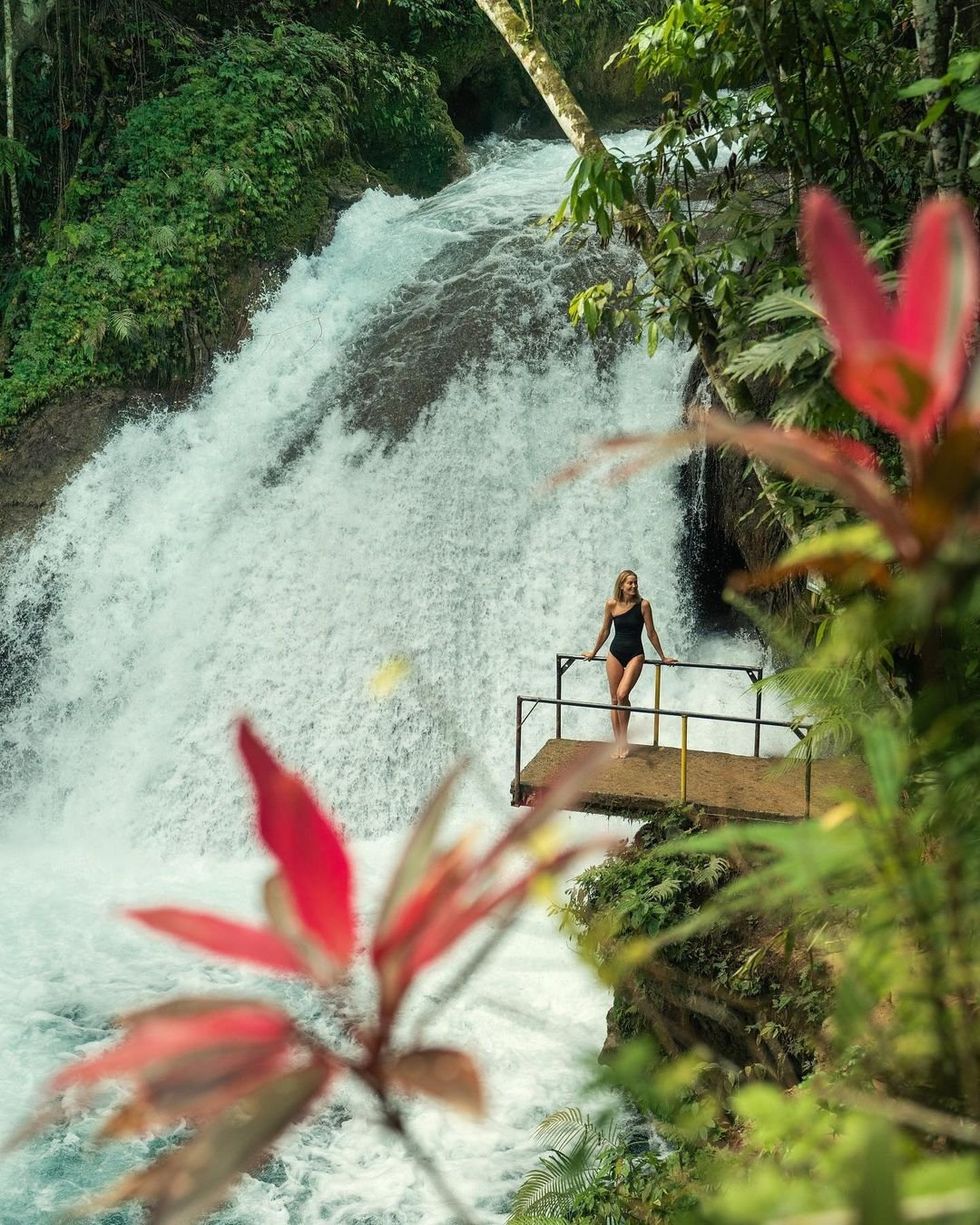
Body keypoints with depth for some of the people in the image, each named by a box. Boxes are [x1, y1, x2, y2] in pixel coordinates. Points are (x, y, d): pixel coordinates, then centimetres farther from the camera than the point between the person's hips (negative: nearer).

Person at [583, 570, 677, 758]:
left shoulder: (643, 605, -9)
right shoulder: (611, 604, -2)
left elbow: (651, 633, 0)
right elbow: (605, 631, 11)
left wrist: (663, 657, 6)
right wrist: (594, 652, 20)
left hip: (635, 654, -3)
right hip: (615, 653, 3)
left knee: (622, 695, -19)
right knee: (614, 699, 4)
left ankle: (623, 740, -2)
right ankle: (618, 744, 14)